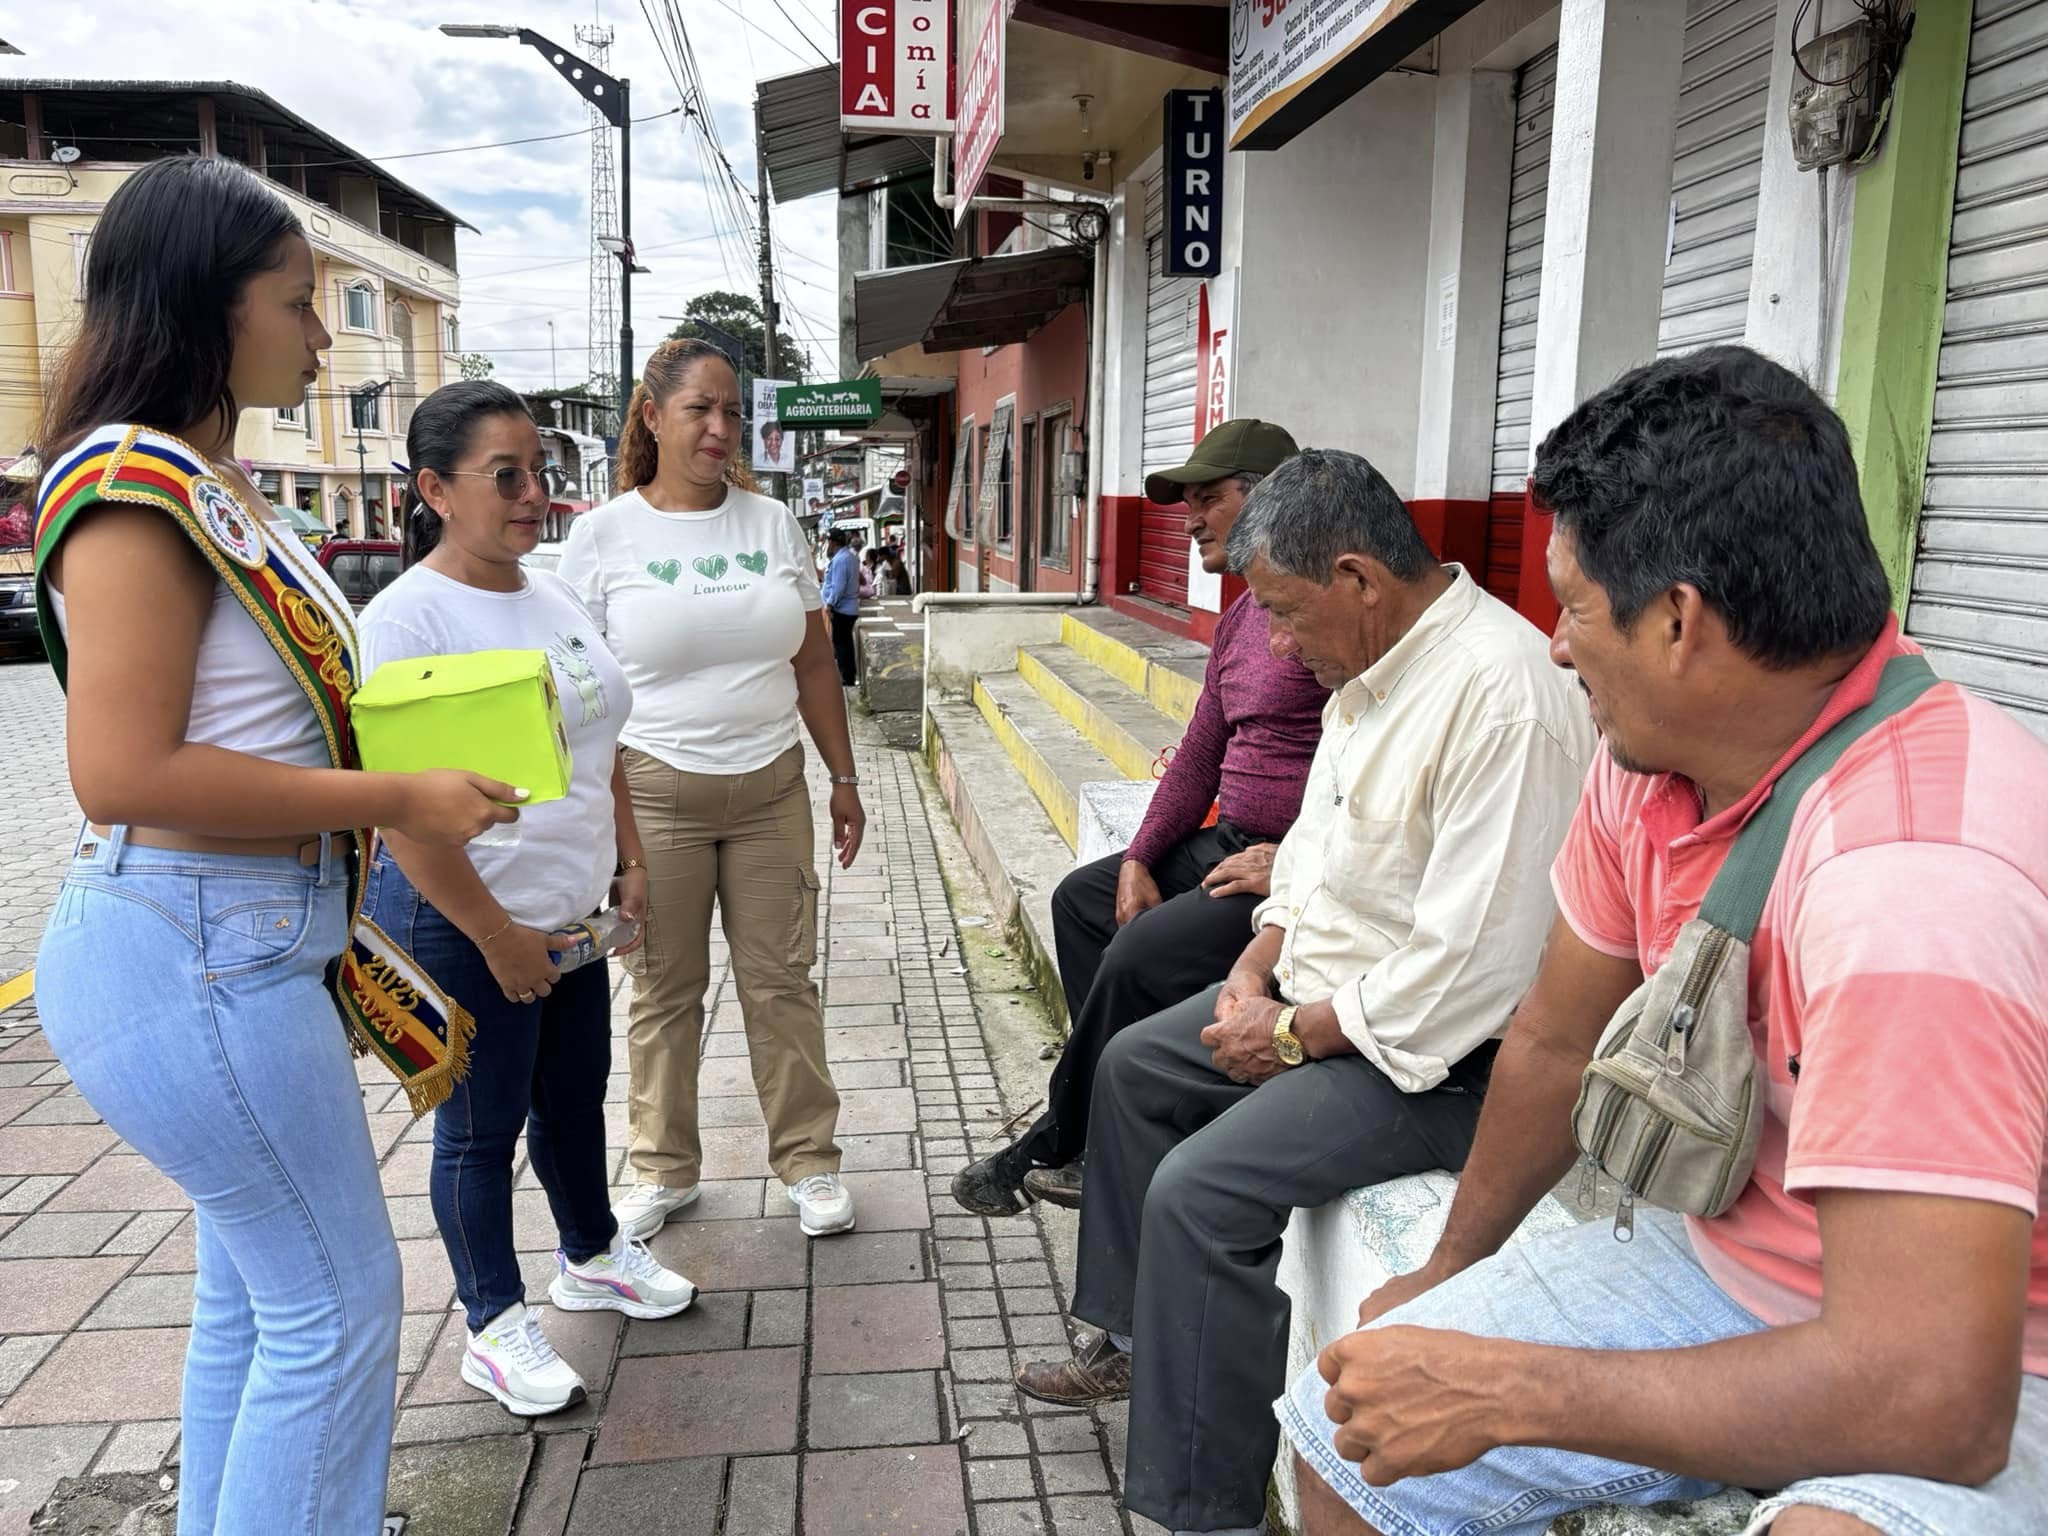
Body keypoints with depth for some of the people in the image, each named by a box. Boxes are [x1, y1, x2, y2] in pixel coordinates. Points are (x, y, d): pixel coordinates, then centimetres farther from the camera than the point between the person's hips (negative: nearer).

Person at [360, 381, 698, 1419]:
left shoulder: (553, 596, 7)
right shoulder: (405, 618, -18)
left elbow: (600, 743, 16)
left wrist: (628, 863, 12)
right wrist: (495, 935, -19)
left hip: (571, 915, 8)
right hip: (464, 927, -7)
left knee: (576, 1097, 22)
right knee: (482, 1129, 9)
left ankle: (591, 1257, 43)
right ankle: (494, 1325, 27)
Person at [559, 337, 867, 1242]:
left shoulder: (772, 525, 6)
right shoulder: (603, 536, -3)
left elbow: (814, 665, 10)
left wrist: (844, 778, 9)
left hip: (771, 790, 2)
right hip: (655, 792, -2)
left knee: (780, 981, 8)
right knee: (664, 991, 8)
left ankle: (808, 1161, 23)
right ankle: (664, 1169, 26)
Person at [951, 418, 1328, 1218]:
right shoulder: (1240, 615, 15)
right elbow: (1200, 753, 15)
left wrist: (1293, 861, -23)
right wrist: (1140, 860, 6)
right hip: (1228, 843, 11)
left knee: (1141, 955, -22)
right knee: (1081, 898, 12)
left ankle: (1060, 1145, 4)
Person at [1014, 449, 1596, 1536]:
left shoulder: (1500, 694, -28)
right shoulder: (1371, 666, 4)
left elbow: (1472, 962, -30)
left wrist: (1296, 1034, -19)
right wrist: (1258, 962, 2)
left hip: (1433, 1050, -10)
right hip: (1323, 988, 11)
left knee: (1198, 1191, -22)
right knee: (1133, 1068, 18)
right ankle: (1133, 1338, 35)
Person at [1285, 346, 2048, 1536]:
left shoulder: (1913, 866, -33)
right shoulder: (1648, 760, -8)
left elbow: (1932, 1395, -35)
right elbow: (1557, 1043, 6)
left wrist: (1497, 1388, -25)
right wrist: (1451, 1275, 19)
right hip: (1728, 1260, 7)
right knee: (1351, 1433, 0)